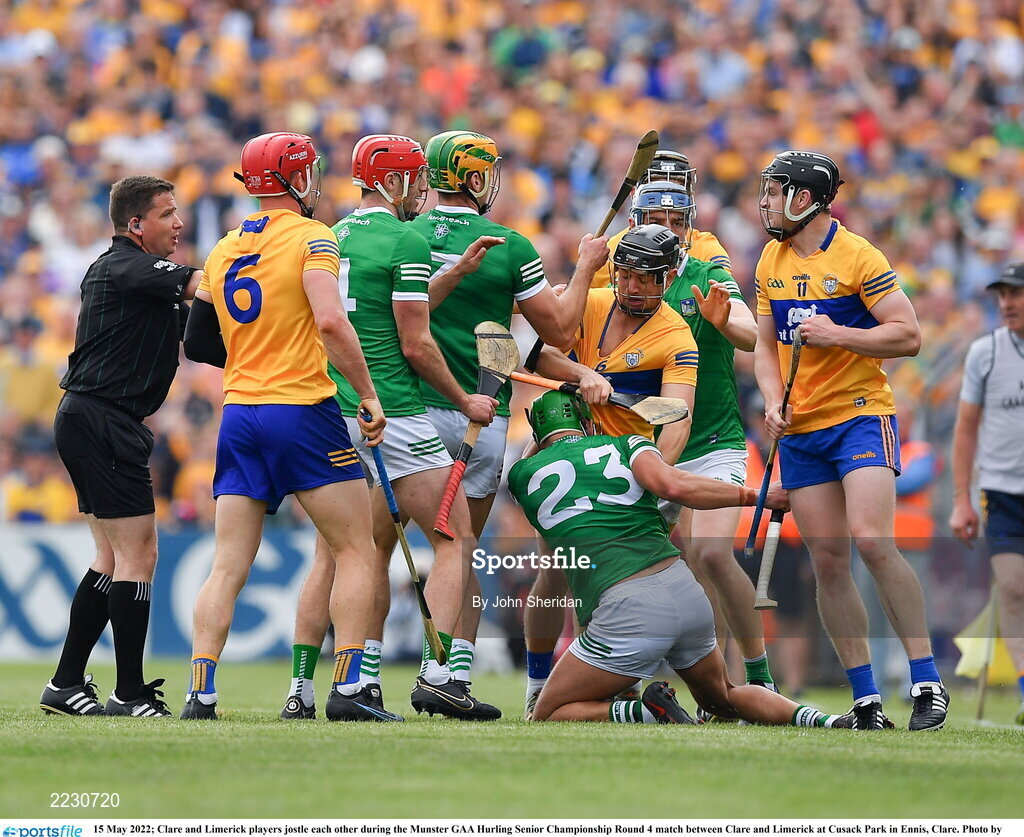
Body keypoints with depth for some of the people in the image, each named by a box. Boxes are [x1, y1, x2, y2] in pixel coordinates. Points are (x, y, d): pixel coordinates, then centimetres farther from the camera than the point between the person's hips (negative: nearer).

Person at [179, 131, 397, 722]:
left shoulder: (224, 250, 13)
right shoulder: (310, 237, -6)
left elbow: (200, 342, 17)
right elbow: (331, 323, -20)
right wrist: (369, 395, -13)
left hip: (239, 412, 6)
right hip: (302, 409, -6)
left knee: (229, 564, 5)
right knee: (356, 550, 2)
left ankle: (201, 694, -4)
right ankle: (347, 690, -6)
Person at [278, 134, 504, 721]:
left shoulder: (333, 238, 15)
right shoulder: (407, 242, -8)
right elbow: (415, 344, -8)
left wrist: (456, 272, 21)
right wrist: (465, 402, 3)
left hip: (332, 412, 7)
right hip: (391, 414, -7)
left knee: (333, 555, 11)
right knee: (457, 540, 0)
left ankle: (301, 689, 6)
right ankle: (438, 675, -12)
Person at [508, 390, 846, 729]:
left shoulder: (522, 474, 14)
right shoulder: (625, 445, 14)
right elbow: (674, 486, -4)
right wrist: (752, 495, 5)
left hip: (625, 611, -4)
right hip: (685, 590, 4)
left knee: (546, 718, 9)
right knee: (723, 700, 28)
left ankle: (648, 712, -14)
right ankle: (818, 719, 1)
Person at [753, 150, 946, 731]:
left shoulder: (857, 257, -9)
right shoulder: (771, 262, 12)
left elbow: (909, 335, -11)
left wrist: (836, 334, -19)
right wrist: (773, 401, 1)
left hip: (862, 417, -6)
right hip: (800, 431, 6)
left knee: (872, 542, -22)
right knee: (828, 562, 0)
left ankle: (928, 683, -16)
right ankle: (866, 699, 4)